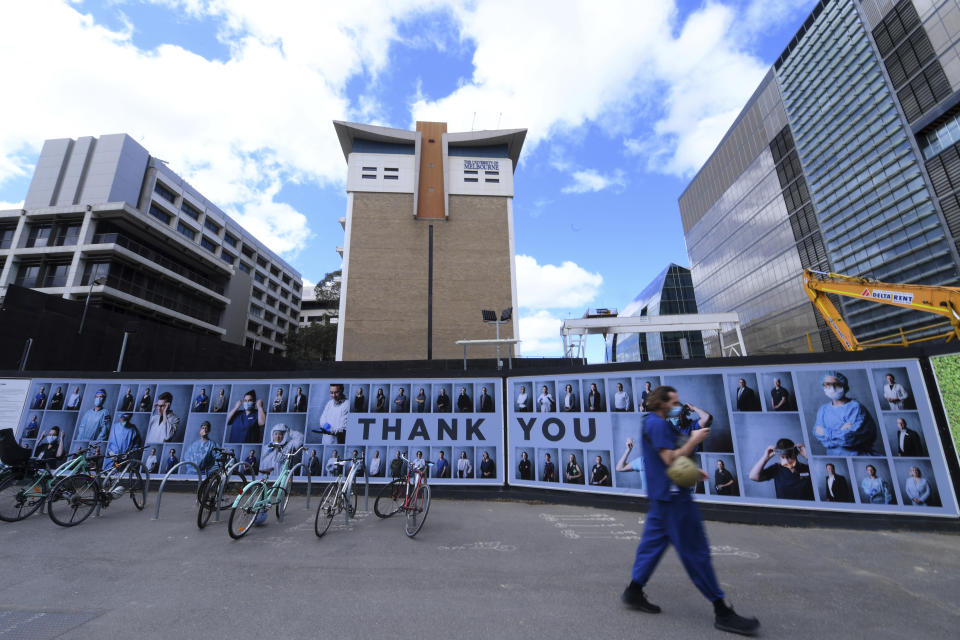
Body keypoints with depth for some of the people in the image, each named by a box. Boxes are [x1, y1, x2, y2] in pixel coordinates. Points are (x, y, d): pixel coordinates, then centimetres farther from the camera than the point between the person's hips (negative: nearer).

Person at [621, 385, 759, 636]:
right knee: (696, 552, 0)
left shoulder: (655, 423, 16)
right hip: (672, 495, -10)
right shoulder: (657, 424, -17)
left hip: (663, 495, 10)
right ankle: (722, 612, 12)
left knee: (653, 542, 14)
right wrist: (695, 440, -14)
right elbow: (671, 460, -22)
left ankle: (634, 592, 21)